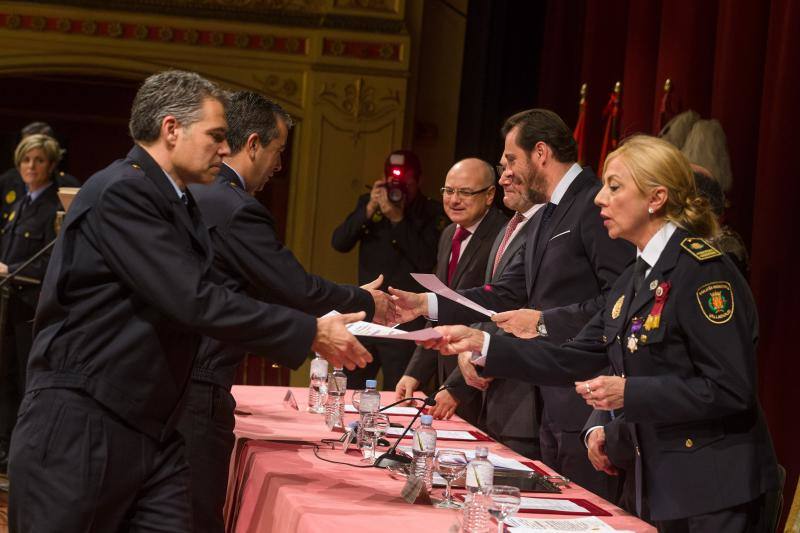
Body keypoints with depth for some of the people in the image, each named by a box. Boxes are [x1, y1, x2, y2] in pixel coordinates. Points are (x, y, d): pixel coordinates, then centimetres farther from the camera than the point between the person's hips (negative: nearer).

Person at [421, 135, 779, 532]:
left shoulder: (703, 270, -16)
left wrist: (630, 393, -22)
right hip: (664, 482, 9)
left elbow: (731, 390, -21)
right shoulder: (634, 280, 13)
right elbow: (574, 361, 11)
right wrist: (481, 344, 2)